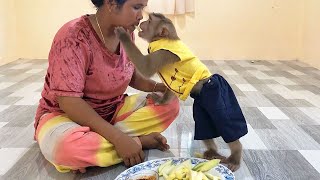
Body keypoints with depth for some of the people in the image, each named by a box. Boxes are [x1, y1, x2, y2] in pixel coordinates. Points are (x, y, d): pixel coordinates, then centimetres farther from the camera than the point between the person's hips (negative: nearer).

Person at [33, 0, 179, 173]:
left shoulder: (125, 34, -4)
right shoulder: (73, 37, -25)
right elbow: (68, 101, -29)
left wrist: (159, 87, -9)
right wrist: (117, 137, -34)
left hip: (113, 110, 6)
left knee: (170, 103, -9)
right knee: (67, 147, -40)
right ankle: (140, 141, -19)